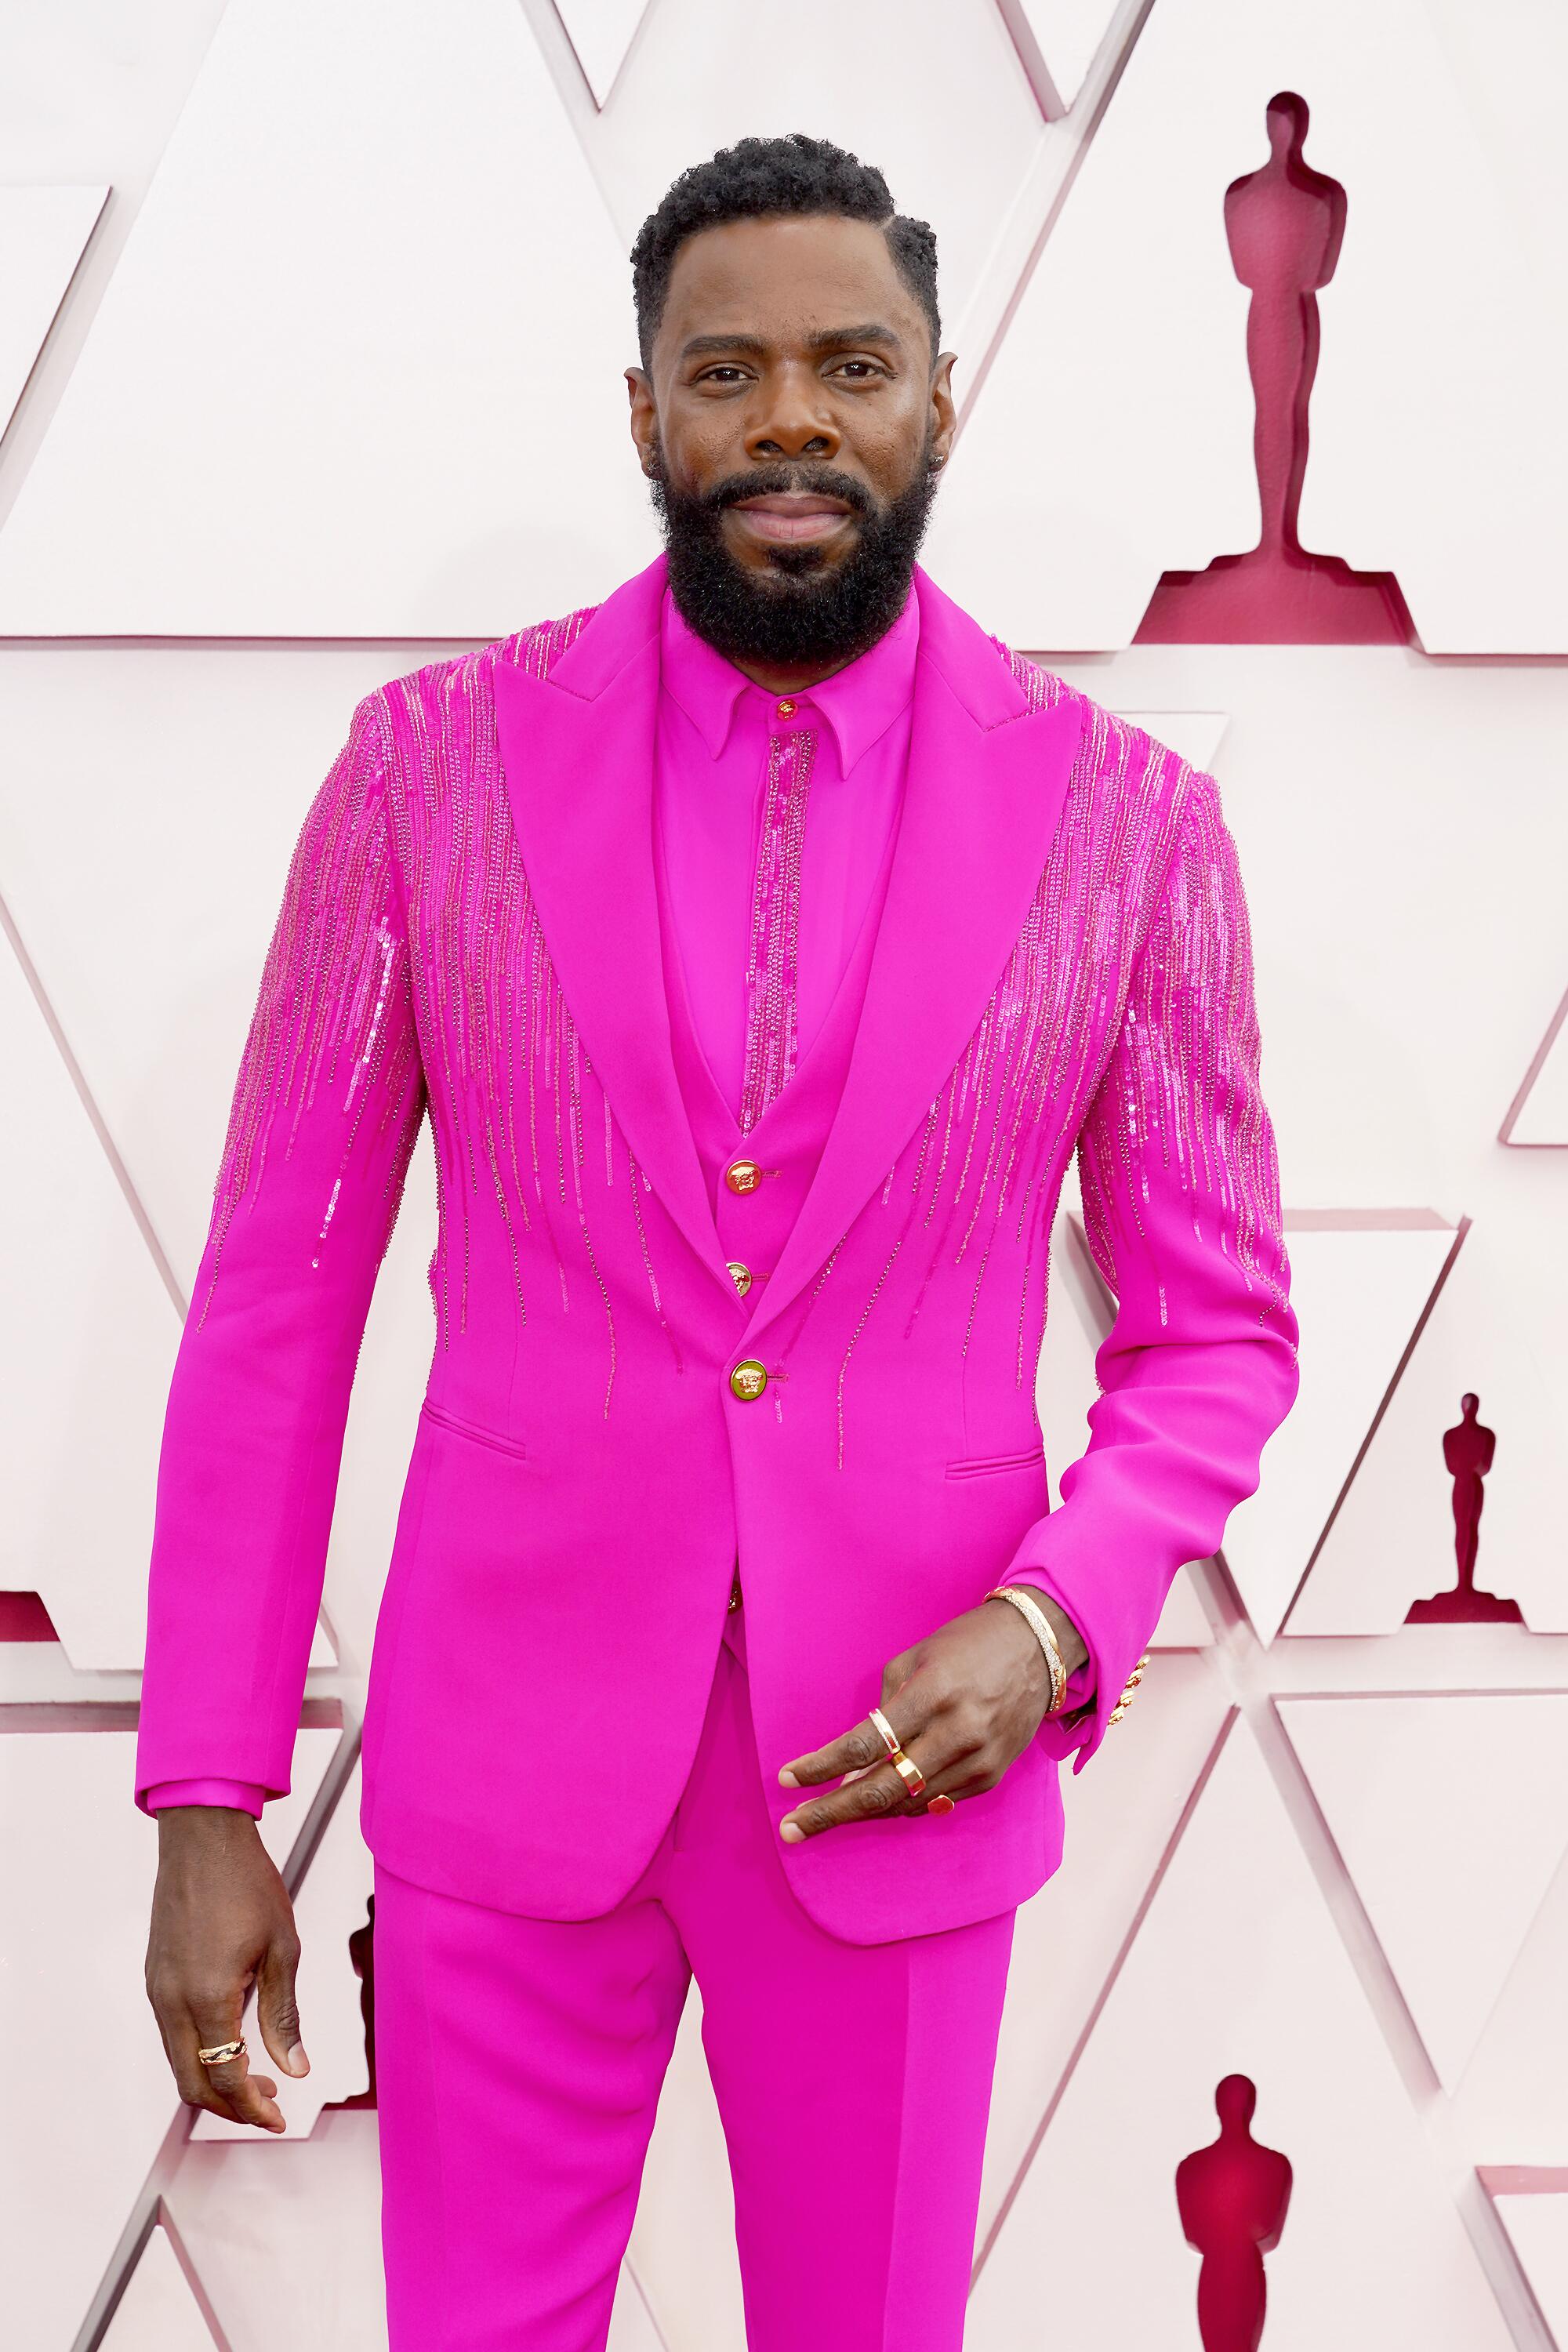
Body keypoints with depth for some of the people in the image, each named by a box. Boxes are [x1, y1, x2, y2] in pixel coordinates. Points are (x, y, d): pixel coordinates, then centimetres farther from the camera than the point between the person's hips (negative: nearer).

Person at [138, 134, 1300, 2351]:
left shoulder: (1126, 816, -5)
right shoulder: (434, 764, -5)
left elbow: (1217, 1333, 3)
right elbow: (275, 1300, -2)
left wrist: (1052, 1624, -16)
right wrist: (204, 1797, -4)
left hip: (900, 1763, 0)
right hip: (513, 1753, 0)